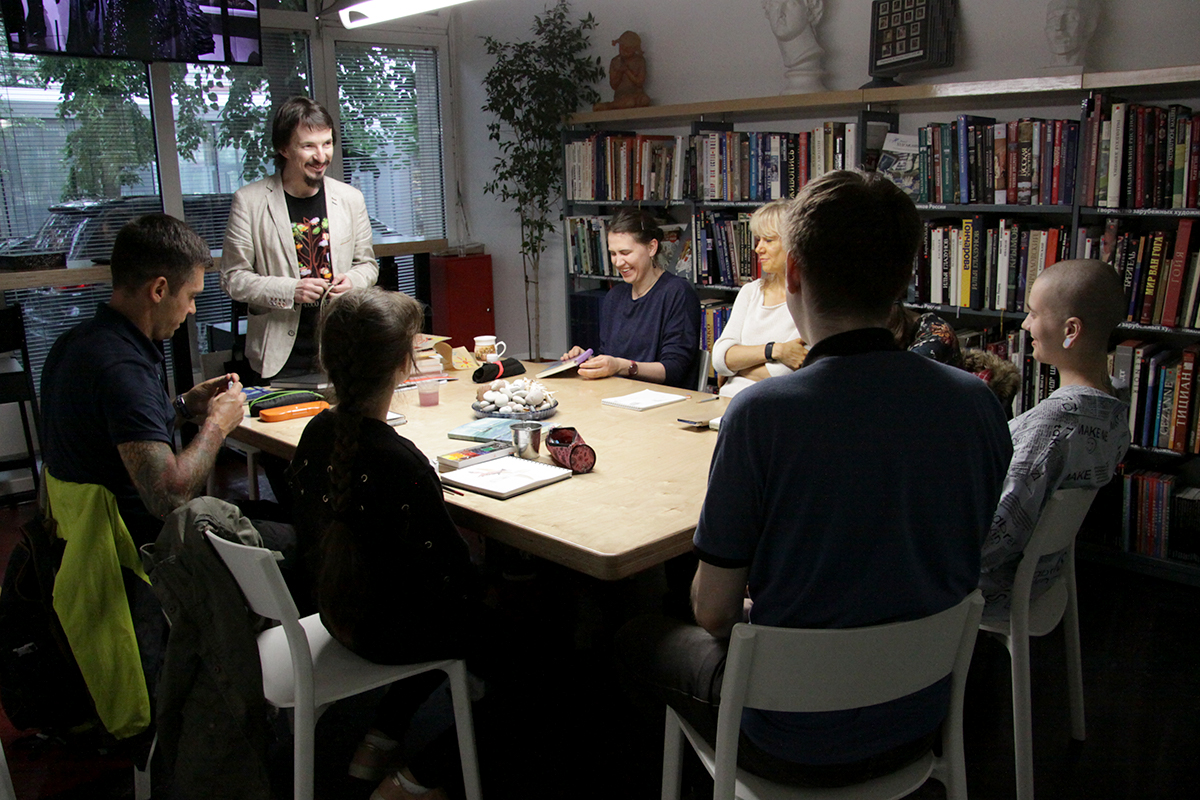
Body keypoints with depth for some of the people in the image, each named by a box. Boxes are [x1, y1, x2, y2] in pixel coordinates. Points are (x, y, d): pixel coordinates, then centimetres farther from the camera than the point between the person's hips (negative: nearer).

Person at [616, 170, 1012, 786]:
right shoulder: (978, 405, -11)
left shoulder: (761, 414, -27)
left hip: (795, 747, -5)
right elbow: (955, 571, 4)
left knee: (639, 640, 23)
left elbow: (713, 611, -17)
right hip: (918, 723, 5)